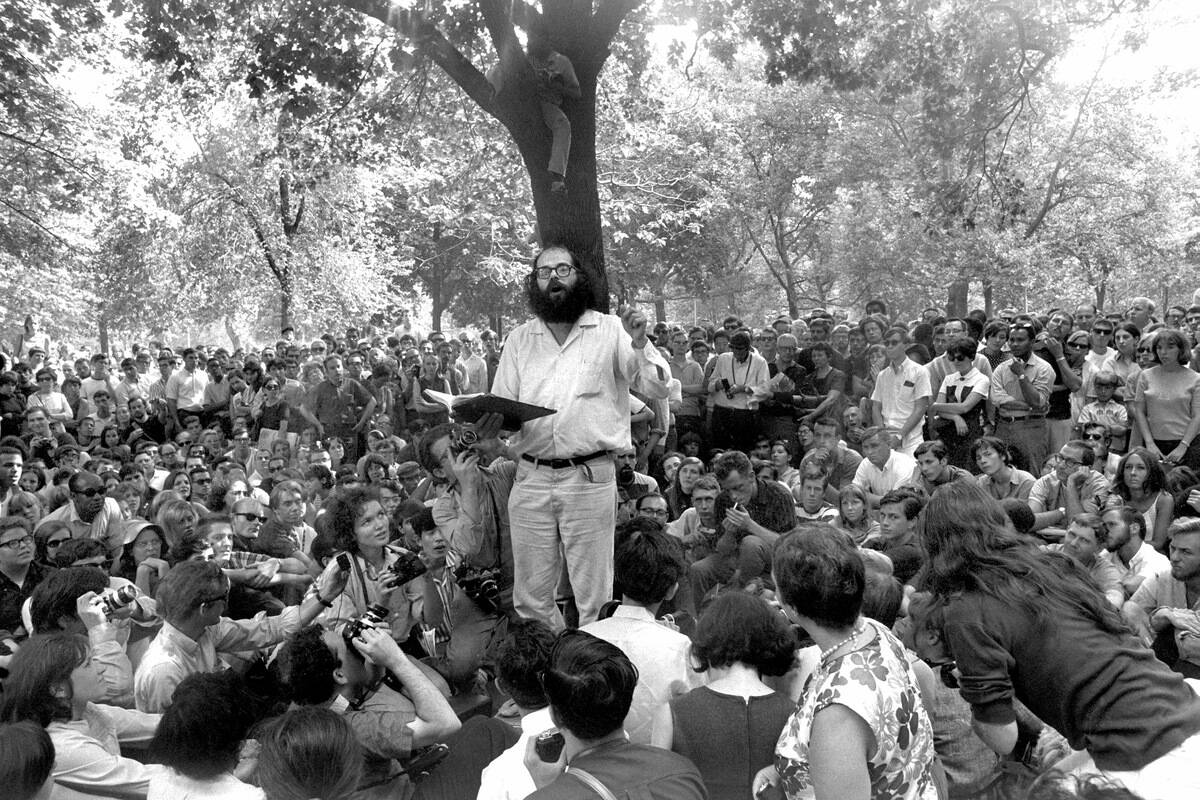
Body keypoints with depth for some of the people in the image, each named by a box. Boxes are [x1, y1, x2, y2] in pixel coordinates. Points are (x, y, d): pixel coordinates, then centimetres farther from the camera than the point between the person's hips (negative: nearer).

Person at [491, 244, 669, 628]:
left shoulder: (610, 330, 3)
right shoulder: (519, 339, 13)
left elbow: (658, 390, -1)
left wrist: (640, 344, -17)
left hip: (590, 477, -3)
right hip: (531, 478, 3)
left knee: (593, 596, 4)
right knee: (530, 596, 10)